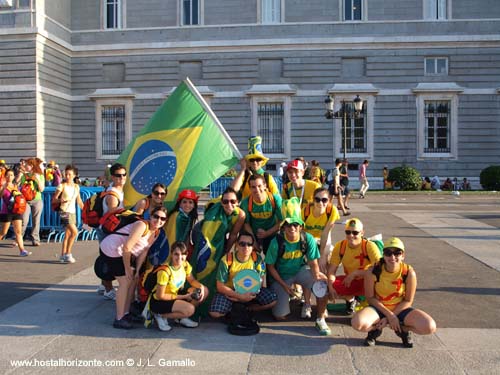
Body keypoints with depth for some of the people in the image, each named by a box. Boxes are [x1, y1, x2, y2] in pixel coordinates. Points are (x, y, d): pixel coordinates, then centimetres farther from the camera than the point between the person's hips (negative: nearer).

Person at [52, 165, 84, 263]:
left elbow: (79, 201, 18)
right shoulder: (62, 186, -6)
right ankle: (67, 254, -7)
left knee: (68, 234, 10)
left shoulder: (76, 187, 10)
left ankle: (63, 255, 18)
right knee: (74, 232, -17)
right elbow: (54, 199, -6)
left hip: (73, 212, 6)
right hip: (65, 211, -6)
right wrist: (61, 201, -25)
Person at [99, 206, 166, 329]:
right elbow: (127, 248, -26)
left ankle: (125, 313, 23)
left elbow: (144, 251, 2)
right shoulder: (142, 225, -25)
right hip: (110, 249, -9)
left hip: (123, 253, 9)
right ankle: (119, 319, 1)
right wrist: (127, 269, -18)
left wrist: (137, 270, -5)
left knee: (134, 279, 10)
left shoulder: (155, 233, 3)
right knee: (125, 282, -9)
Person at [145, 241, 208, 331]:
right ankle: (161, 316, -6)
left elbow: (192, 280, 8)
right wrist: (183, 297, -19)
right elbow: (160, 296, -23)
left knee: (204, 291, -3)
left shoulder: (185, 265, -9)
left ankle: (181, 317, 7)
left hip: (174, 295, 8)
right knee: (189, 309, -29)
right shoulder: (165, 271, -29)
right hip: (158, 301, -8)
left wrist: (201, 286, -15)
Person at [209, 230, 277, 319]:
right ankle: (233, 309, 6)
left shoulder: (257, 258, -16)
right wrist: (240, 296, -29)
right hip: (230, 291, -2)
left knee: (272, 300, -19)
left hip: (250, 290, 2)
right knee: (215, 313, -27)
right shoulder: (227, 260, -23)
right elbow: (220, 286, -19)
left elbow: (260, 280, -8)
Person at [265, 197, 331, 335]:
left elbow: (313, 263, -10)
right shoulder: (277, 242, -23)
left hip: (300, 271, 1)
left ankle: (320, 320, -10)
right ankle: (286, 296, 28)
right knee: (280, 316, -8)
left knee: (323, 283, -29)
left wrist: (316, 274, -33)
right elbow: (270, 266, -10)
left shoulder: (308, 239, -18)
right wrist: (284, 285, -15)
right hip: (281, 276, -1)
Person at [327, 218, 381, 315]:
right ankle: (350, 299, 11)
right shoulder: (340, 246, -10)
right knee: (326, 286, -22)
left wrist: (355, 273, -30)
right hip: (350, 281, 4)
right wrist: (330, 287, -27)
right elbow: (332, 270, -10)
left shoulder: (370, 246, -20)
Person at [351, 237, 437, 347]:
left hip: (400, 309, 1)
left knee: (430, 327, -25)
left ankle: (403, 329, 7)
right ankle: (375, 329, 4)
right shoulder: (373, 271, -19)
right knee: (358, 323, -33)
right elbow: (370, 298, -10)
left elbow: (408, 301, -9)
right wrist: (389, 315, -19)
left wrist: (390, 317, -16)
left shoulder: (409, 272, -18)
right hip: (378, 308, -1)